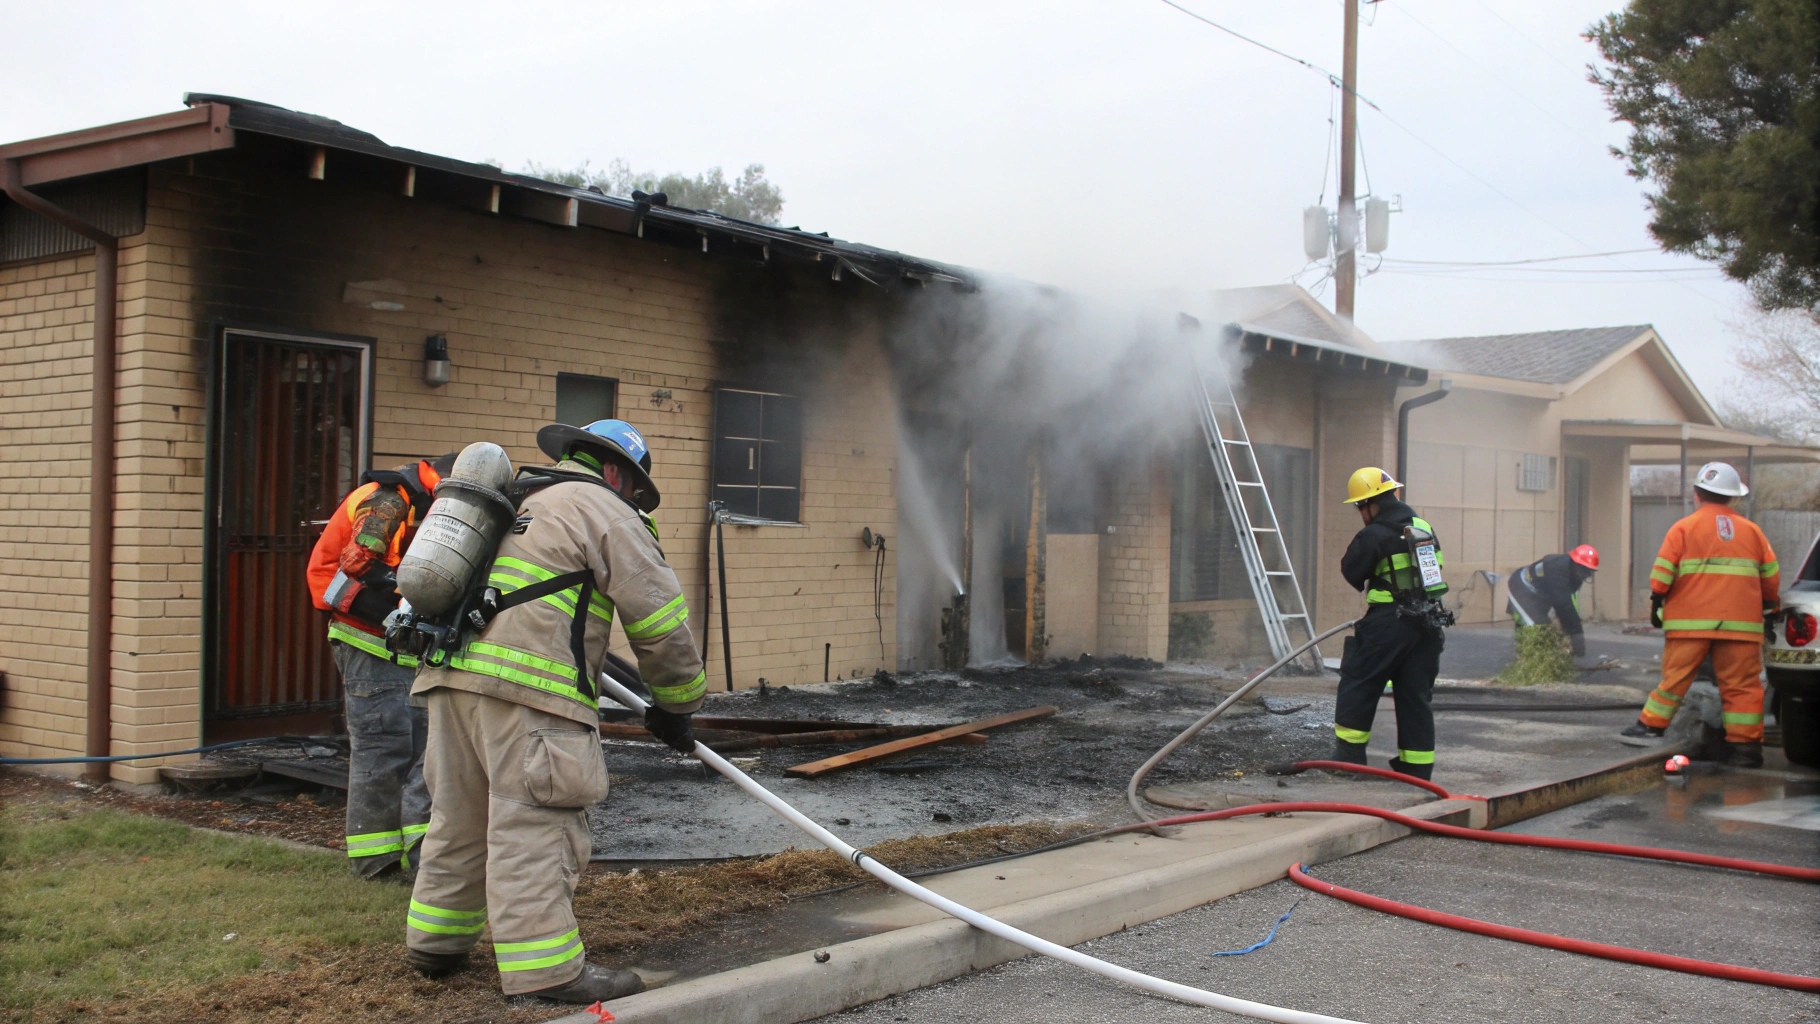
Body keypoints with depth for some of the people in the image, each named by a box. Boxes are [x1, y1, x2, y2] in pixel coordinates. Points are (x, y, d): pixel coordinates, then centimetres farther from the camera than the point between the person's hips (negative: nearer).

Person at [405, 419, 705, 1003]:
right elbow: (659, 619, 1)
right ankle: (545, 970, -6)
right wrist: (676, 706, 12)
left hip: (452, 674, 8)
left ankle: (436, 942, 26)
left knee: (461, 819, 17)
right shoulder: (605, 510, 4)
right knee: (532, 827, -8)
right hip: (525, 689, -8)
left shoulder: (514, 501, 29)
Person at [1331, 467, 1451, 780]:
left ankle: (1349, 753, 5)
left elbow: (1351, 571, -4)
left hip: (1390, 625, -7)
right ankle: (1418, 769, 12)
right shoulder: (1424, 527, 12)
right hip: (1428, 623, 7)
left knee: (1358, 685, 4)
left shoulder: (1374, 535, -12)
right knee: (1416, 695, 10)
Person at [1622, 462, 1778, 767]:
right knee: (1741, 684, 3)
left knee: (1676, 675, 5)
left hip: (1690, 620, -2)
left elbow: (1663, 568, -4)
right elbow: (1771, 573, 17)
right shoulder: (1751, 530, 13)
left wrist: (1656, 602, 5)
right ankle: (1744, 743, 0)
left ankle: (1651, 725, 8)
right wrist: (1770, 605, 30)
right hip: (1741, 622, 2)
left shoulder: (1684, 528, 3)